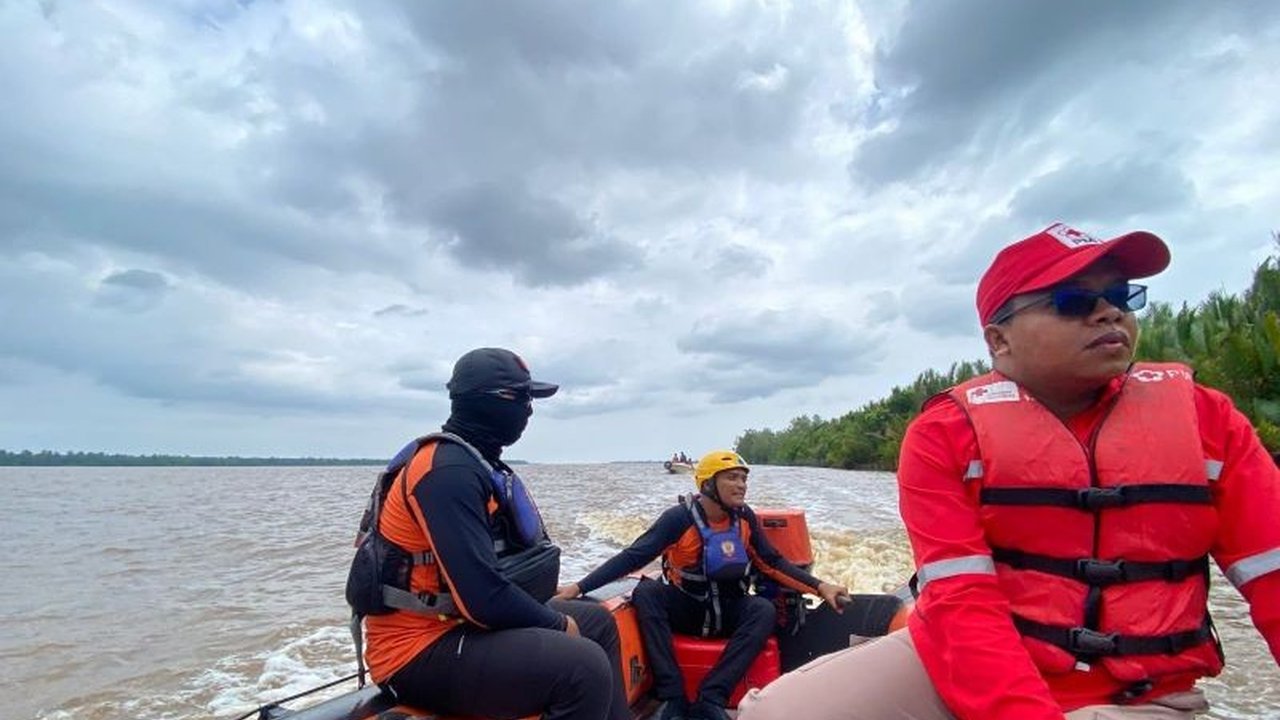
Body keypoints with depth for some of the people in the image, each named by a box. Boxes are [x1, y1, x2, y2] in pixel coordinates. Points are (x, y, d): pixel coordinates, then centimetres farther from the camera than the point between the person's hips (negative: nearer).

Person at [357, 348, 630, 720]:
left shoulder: (477, 461, 9)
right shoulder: (450, 470, -23)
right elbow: (484, 598, -28)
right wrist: (557, 624, -12)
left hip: (453, 623, 10)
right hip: (419, 652, -10)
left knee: (597, 622, 13)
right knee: (585, 666, -26)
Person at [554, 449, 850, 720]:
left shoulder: (744, 516, -7)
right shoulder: (680, 518, -19)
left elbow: (772, 562, 4)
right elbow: (633, 556, -20)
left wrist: (819, 586, -6)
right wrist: (579, 587, -27)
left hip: (728, 612, 3)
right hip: (685, 608, -2)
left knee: (765, 610, -27)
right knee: (644, 593, -30)